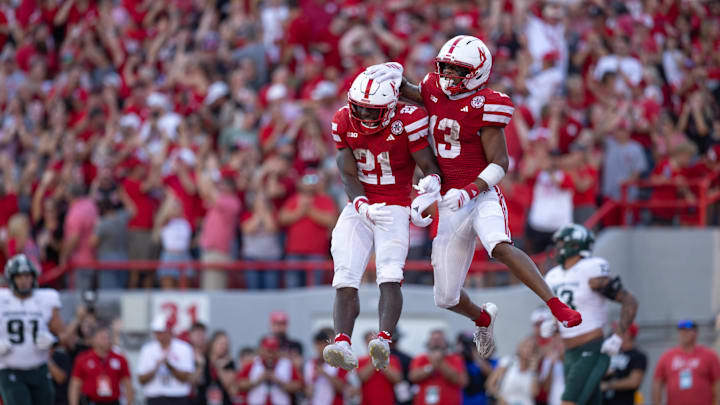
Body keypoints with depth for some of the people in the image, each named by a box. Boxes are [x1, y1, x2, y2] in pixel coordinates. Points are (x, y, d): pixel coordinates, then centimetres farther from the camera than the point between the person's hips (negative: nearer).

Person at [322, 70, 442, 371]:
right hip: (359, 206, 4)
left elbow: (429, 165, -11)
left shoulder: (407, 121, -15)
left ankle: (384, 341, -37)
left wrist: (431, 182, -37)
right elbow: (348, 174, -5)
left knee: (389, 278, -23)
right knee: (345, 281, -11)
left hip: (395, 208, -4)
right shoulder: (344, 122, -2)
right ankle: (342, 345, -20)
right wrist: (363, 207, -25)